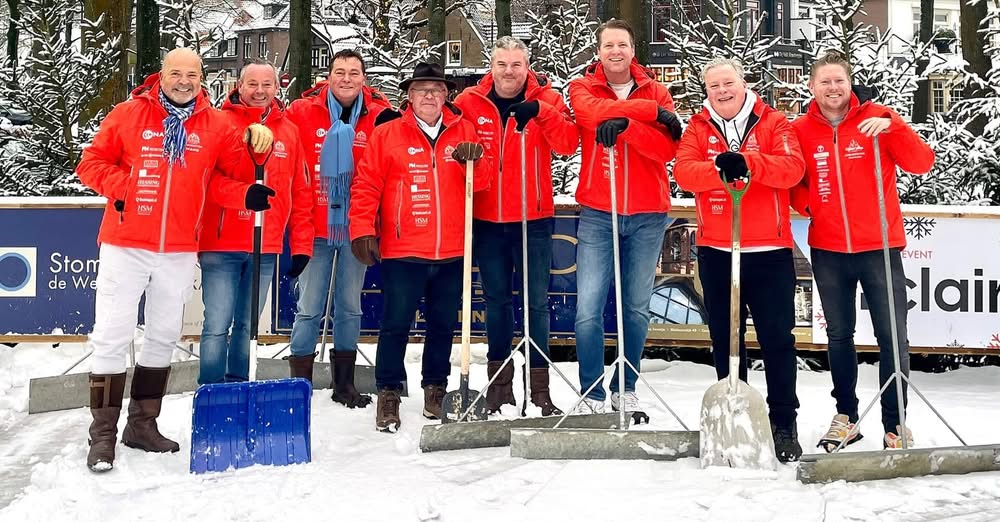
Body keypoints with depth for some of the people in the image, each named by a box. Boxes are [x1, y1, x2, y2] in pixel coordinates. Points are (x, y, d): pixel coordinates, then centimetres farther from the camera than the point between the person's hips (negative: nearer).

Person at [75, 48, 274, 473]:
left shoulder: (216, 126, 5)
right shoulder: (127, 114, 0)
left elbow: (224, 177, 9)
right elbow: (92, 162, 3)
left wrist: (245, 195, -10)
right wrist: (122, 186, -13)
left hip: (180, 250, 3)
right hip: (125, 245, -3)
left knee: (163, 337, 13)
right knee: (112, 337, -2)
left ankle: (143, 424, 28)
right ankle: (103, 434, 7)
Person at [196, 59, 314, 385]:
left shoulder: (289, 131, 10)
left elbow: (301, 193, 11)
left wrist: (301, 245, 8)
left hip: (266, 250, 4)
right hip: (221, 247, -4)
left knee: (247, 326, 14)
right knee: (217, 326, -4)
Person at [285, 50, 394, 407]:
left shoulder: (381, 116, 0)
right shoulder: (302, 112, -2)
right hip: (315, 227, -1)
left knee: (350, 307, 12)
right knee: (309, 308, 1)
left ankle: (344, 384, 23)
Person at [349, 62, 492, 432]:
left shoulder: (464, 132, 9)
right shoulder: (387, 134, 2)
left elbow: (482, 182, 5)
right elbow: (366, 186, -1)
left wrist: (474, 161, -16)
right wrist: (362, 230, -9)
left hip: (452, 252, 3)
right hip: (402, 252, -3)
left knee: (443, 326, 14)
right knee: (396, 326, 1)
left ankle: (435, 389, 29)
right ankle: (389, 394, 12)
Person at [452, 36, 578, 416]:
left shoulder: (546, 99, -1)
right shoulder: (469, 102, 1)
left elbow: (568, 144, -13)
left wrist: (539, 111, -24)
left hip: (533, 218, -1)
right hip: (486, 220, 2)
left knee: (537, 302, 1)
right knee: (496, 300, 12)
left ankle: (540, 388, 10)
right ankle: (499, 383, 24)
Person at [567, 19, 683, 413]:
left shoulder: (655, 91, 8)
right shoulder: (582, 88, 6)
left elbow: (667, 148, -7)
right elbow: (595, 112, -19)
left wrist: (626, 124, -22)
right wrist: (652, 111, -17)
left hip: (648, 216, 2)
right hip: (596, 215, -1)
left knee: (637, 308, 8)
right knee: (588, 309, -7)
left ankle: (626, 389, 22)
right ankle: (592, 394, 4)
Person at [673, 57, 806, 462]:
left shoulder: (773, 123, 3)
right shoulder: (698, 127, 8)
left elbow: (792, 168, -13)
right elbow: (684, 171, -9)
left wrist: (746, 163, -29)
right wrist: (720, 169, -29)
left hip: (769, 250, -2)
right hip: (715, 250, 3)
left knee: (776, 337, 0)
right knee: (725, 337, 12)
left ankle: (784, 423, 10)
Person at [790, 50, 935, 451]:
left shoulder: (875, 118, -4)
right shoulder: (801, 129, 1)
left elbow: (922, 164, -12)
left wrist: (891, 126, -26)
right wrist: (808, 205, -9)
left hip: (879, 247, -2)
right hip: (828, 251, 2)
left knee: (892, 337, 0)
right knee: (839, 336, 12)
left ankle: (895, 425, 12)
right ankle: (846, 417, 26)